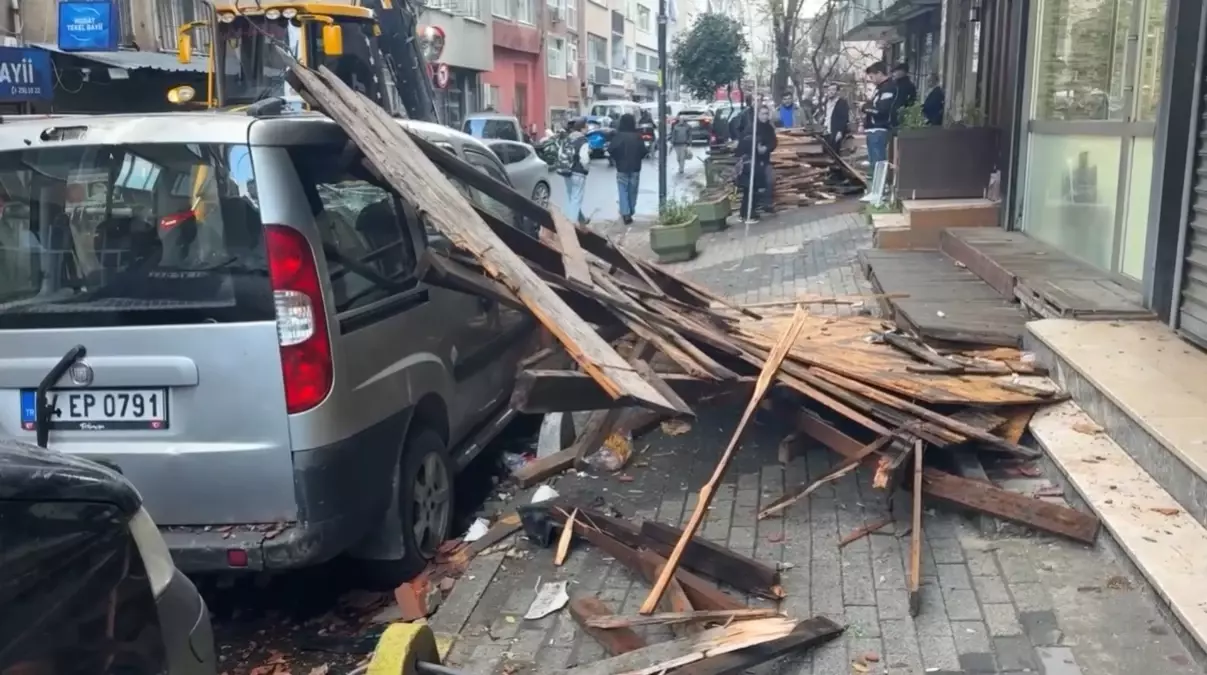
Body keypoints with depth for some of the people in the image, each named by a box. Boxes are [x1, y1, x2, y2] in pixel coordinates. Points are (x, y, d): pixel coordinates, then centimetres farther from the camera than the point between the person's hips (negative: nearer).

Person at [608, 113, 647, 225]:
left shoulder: (618, 136, -11)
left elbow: (611, 149, -17)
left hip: (622, 168, -2)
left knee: (623, 191, 1)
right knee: (632, 191, 14)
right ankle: (630, 213, 23)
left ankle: (625, 214, -10)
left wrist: (617, 159, 1)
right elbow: (643, 152, -3)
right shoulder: (637, 136, -4)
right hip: (635, 168, 2)